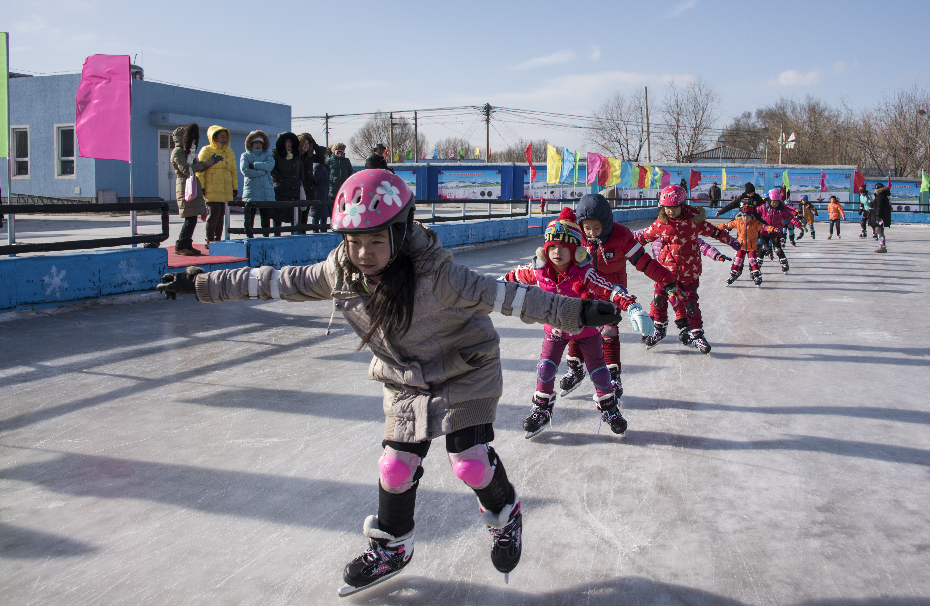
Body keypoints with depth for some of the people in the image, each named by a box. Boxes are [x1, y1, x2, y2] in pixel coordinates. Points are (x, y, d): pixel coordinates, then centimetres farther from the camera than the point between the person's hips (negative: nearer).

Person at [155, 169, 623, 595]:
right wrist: (199, 284, -3)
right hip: (405, 383, 5)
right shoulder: (339, 271, -16)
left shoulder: (435, 275, -32)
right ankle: (391, 547, 30)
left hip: (465, 372, -4)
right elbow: (276, 282, -6)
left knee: (470, 461, -9)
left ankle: (505, 516, 24)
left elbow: (504, 296, -34)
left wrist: (575, 313, -41)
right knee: (397, 466, 6)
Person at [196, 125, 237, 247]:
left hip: (226, 190, 6)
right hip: (212, 189, -6)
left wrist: (235, 187, 14)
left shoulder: (229, 152, 16)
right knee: (214, 213, -10)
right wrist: (200, 187, -10)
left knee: (221, 214, 6)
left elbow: (234, 171, 20)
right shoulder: (206, 151, -1)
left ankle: (218, 239, 13)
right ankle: (209, 241, -1)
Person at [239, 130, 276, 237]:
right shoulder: (245, 156, 8)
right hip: (251, 192, -2)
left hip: (267, 193, 3)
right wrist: (263, 170, -7)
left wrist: (254, 165, -10)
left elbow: (270, 165, -6)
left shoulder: (267, 155, 16)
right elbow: (245, 171, -8)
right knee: (249, 219, -5)